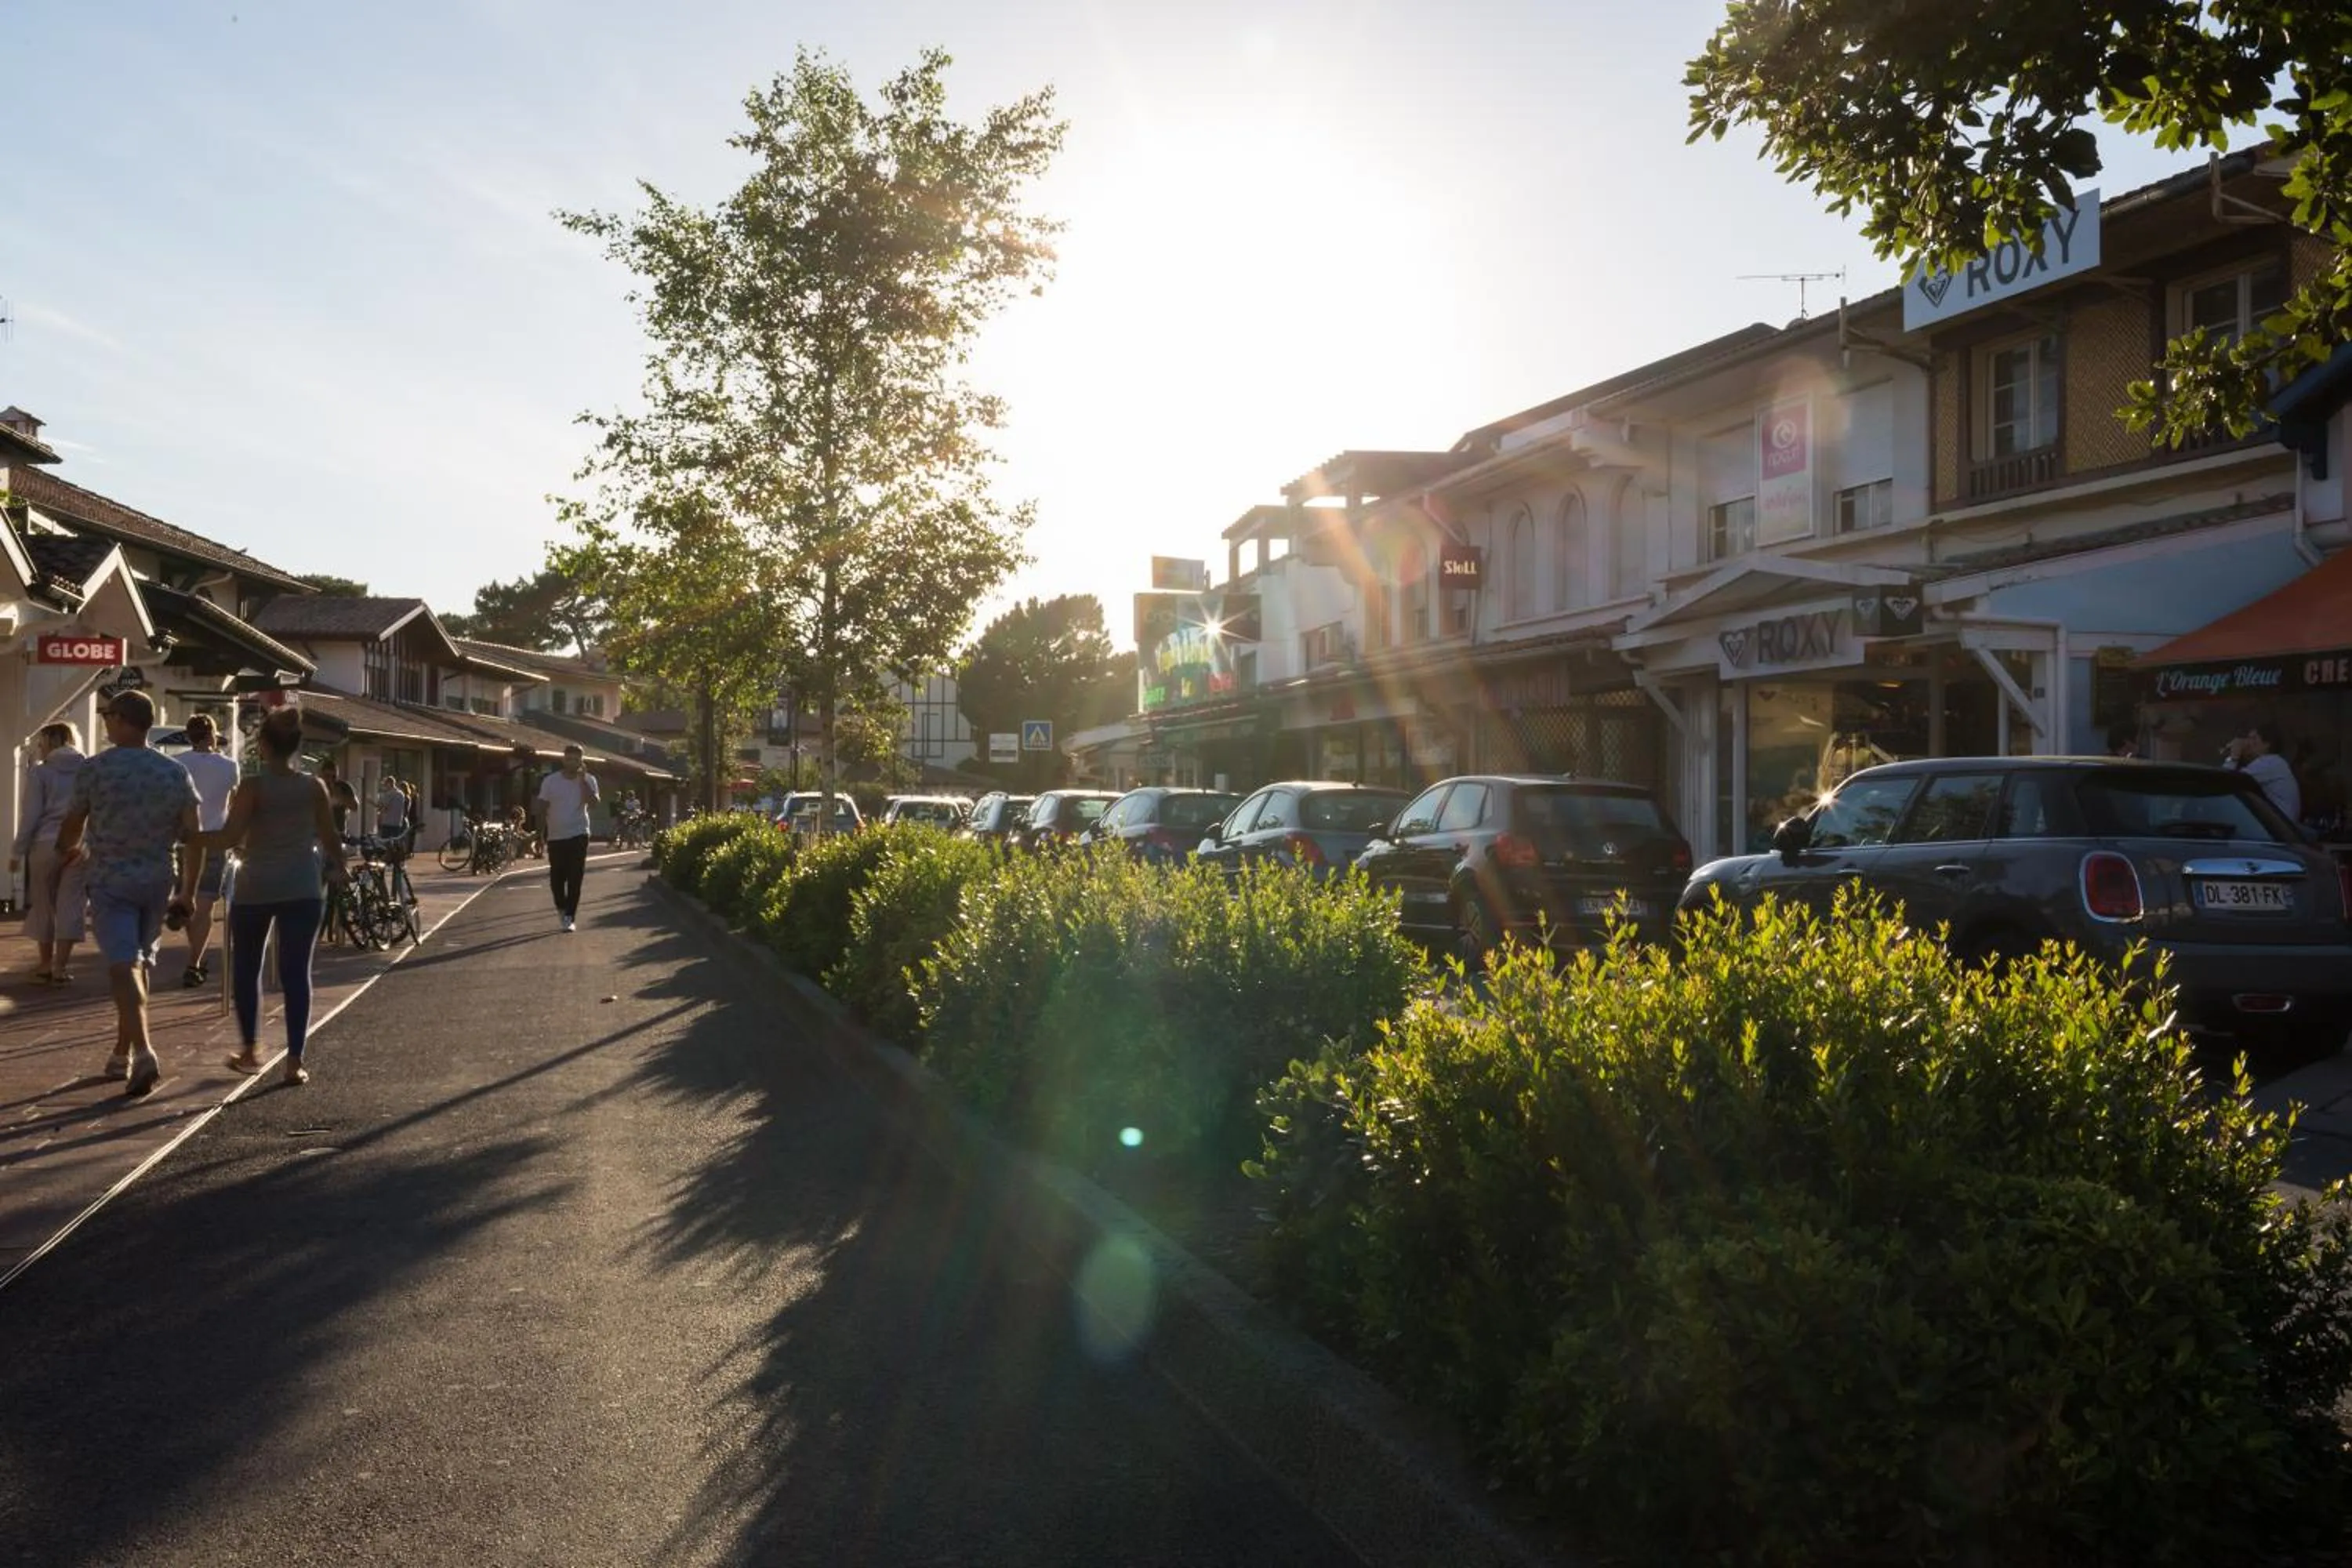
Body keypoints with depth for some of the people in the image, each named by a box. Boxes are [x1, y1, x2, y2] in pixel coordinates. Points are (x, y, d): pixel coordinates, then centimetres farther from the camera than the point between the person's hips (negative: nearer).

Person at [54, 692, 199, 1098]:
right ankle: (122, 1053, 25)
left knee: (123, 966, -10)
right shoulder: (176, 773, 1)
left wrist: (69, 848, 26)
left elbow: (73, 822, 5)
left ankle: (144, 1052, -26)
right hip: (156, 881, 4)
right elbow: (193, 836, -1)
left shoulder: (95, 768, -7)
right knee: (140, 963, 16)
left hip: (110, 880, -4)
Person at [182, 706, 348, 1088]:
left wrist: (197, 846, 1)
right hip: (303, 888, 2)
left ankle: (251, 1050, 22)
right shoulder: (313, 787, 1)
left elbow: (231, 837, -15)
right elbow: (330, 837, 7)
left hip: (256, 887, -2)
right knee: (296, 973, 2)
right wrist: (340, 869, 25)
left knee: (246, 969, 17)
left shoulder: (252, 787, -7)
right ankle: (295, 1061, -1)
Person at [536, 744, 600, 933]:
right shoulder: (551, 781, -1)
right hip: (555, 836, 2)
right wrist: (541, 833, 1)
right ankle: (561, 907, 35)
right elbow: (543, 808, 4)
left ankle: (570, 917, -5)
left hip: (578, 834, -2)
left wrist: (582, 780, -23)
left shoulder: (588, 780, -3)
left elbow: (593, 802, -20)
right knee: (556, 877, 8)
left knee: (575, 878, -8)